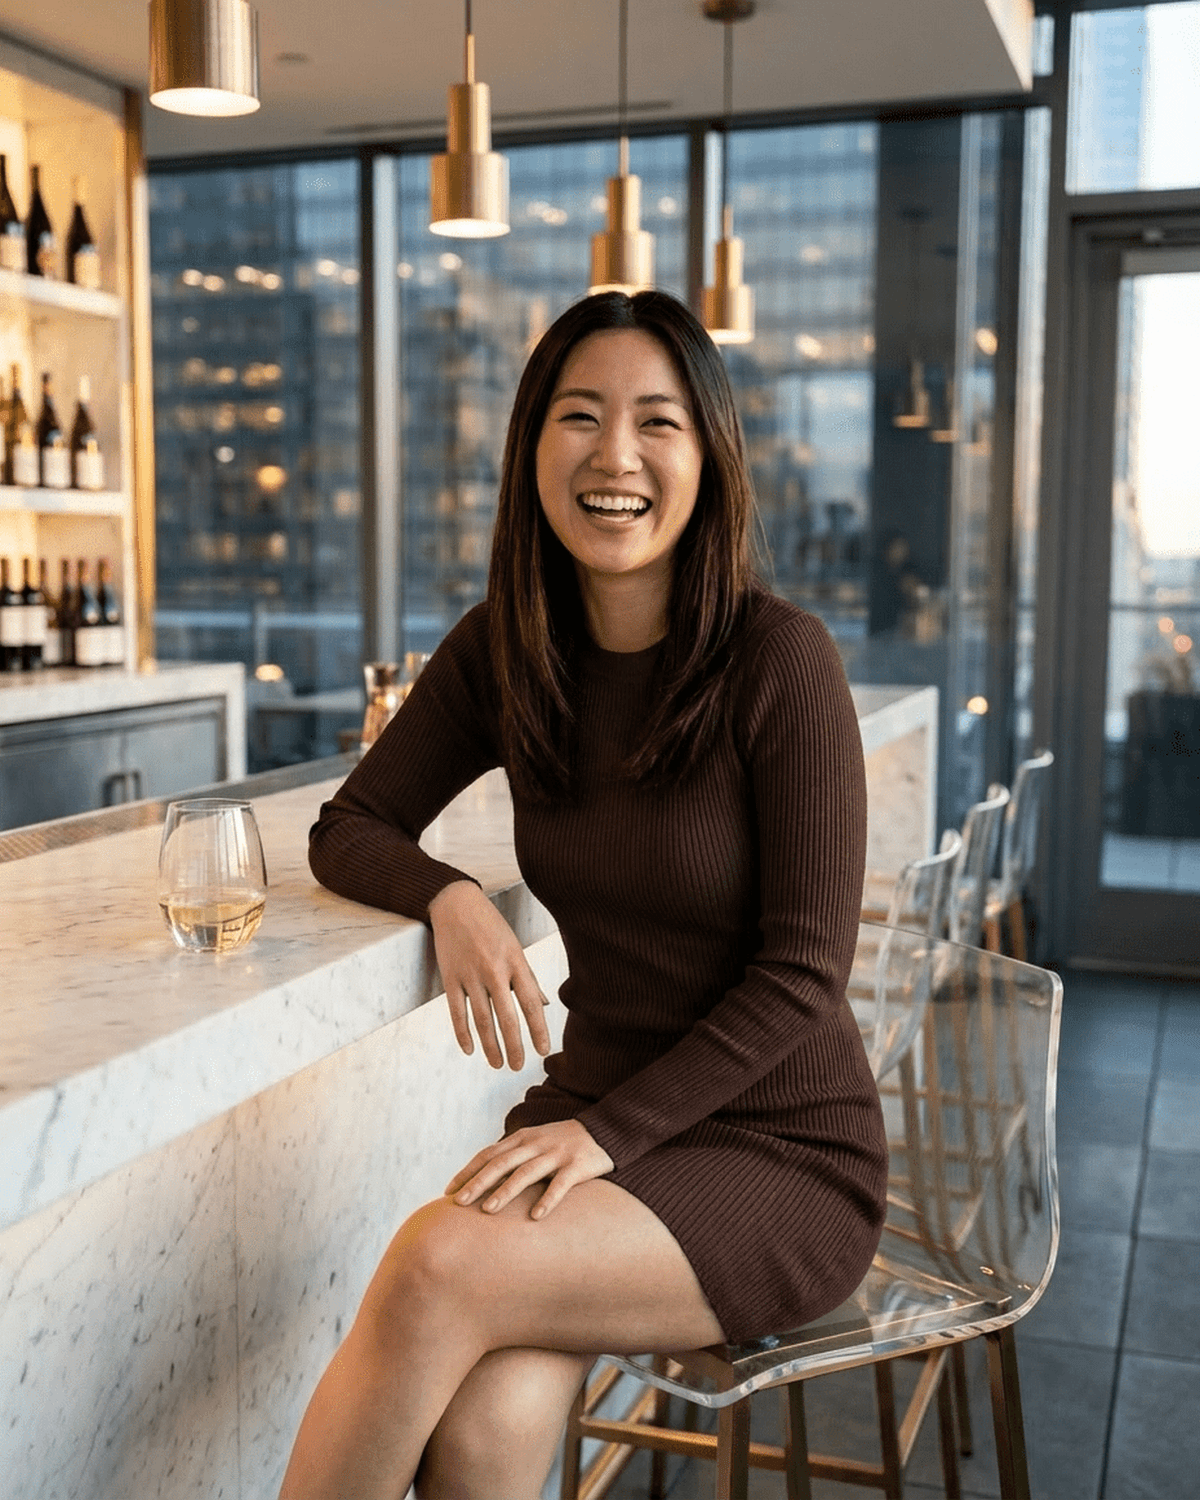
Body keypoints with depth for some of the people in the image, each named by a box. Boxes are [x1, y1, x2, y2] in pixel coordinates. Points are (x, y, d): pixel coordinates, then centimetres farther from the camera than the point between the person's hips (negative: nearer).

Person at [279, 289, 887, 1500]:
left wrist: (611, 1131, -20)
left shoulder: (778, 658, -14)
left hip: (783, 1151, -3)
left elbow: (801, 970, -13)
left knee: (439, 1265, -28)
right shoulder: (502, 653, 1)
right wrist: (449, 897, -11)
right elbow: (349, 829, 11)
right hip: (595, 1117, 4)